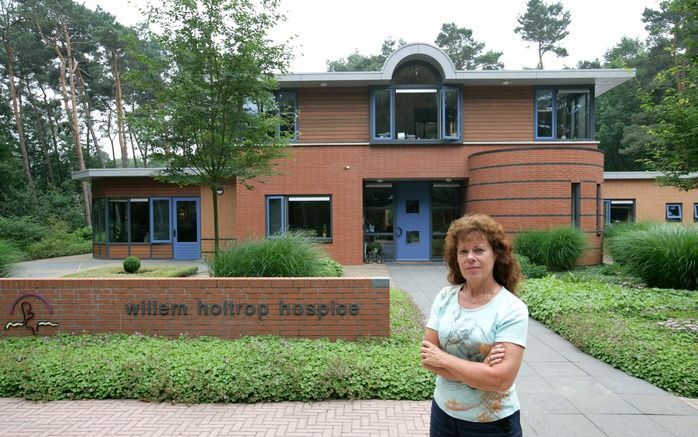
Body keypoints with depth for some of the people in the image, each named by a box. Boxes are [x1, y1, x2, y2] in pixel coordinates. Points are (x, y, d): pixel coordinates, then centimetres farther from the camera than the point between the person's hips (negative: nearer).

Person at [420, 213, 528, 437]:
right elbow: (428, 357, -7)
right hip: (443, 413, 4)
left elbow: (501, 379, -24)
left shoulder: (512, 309, -17)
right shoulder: (444, 298, -5)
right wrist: (478, 371, -19)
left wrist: (444, 358, -16)